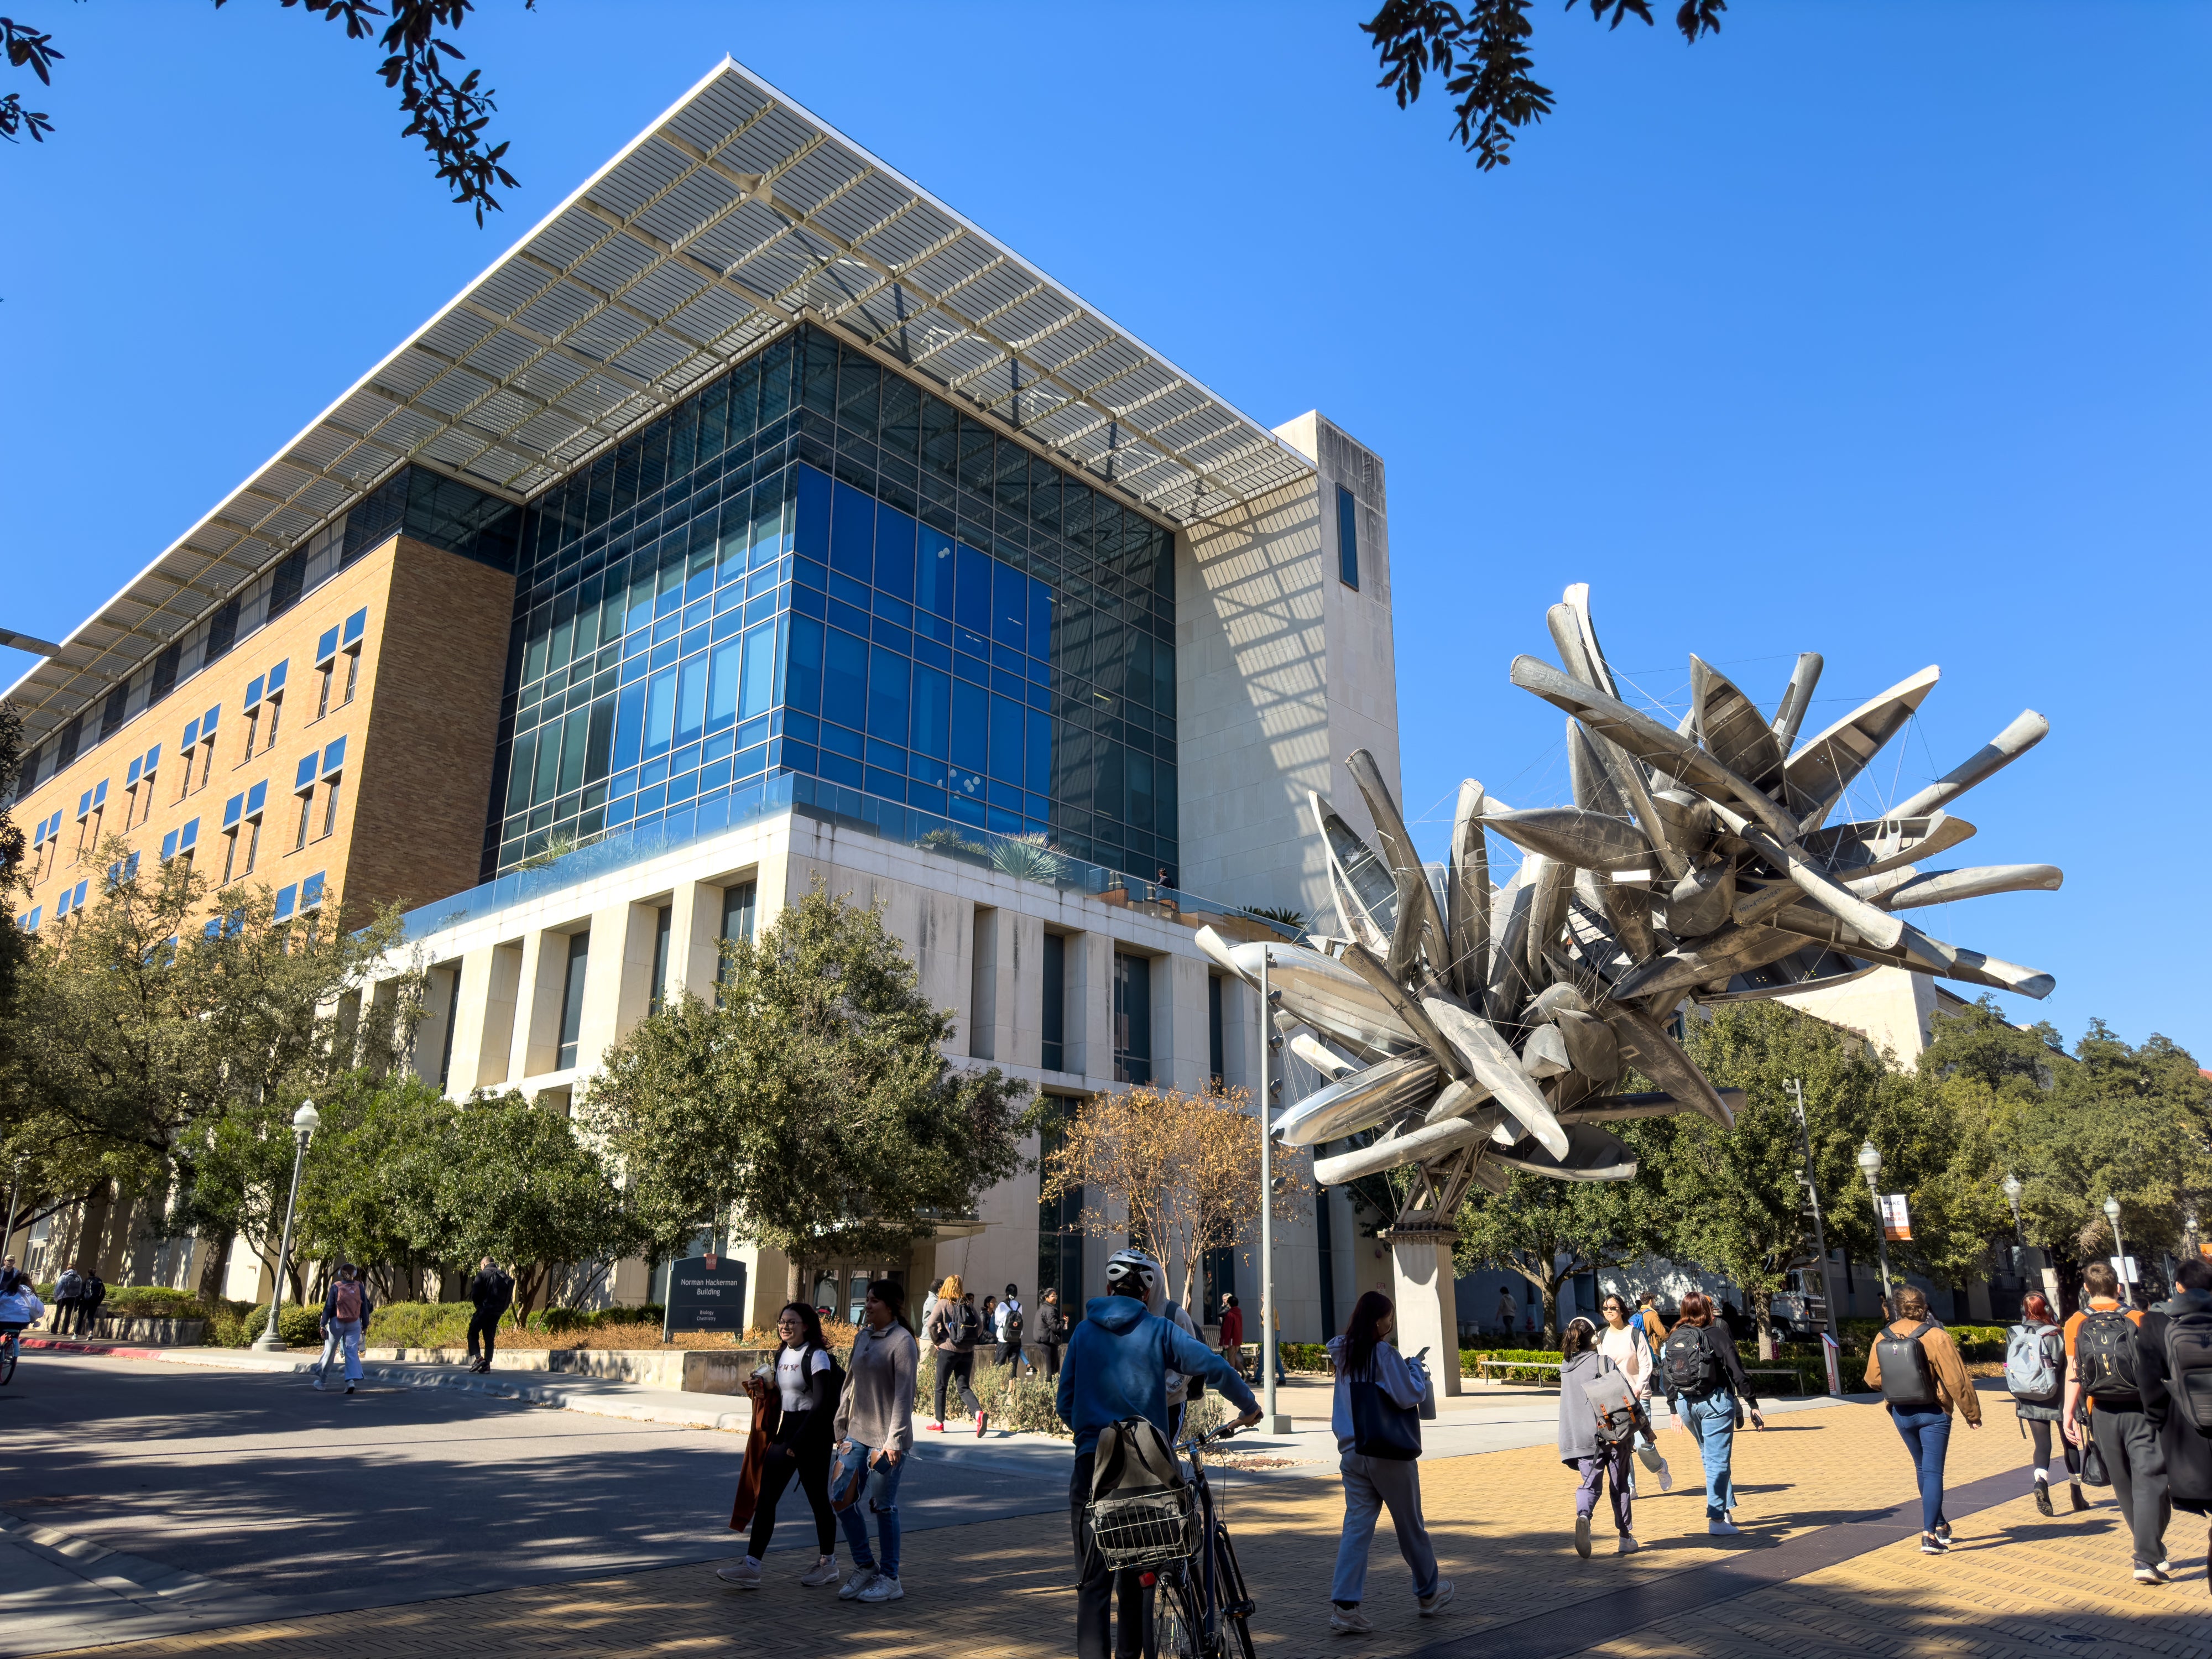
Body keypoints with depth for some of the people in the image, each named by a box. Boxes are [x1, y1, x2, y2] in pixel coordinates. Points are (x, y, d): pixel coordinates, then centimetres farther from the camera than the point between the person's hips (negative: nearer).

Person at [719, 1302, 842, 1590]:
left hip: (812, 1435, -7)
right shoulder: (782, 1354, 9)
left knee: (818, 1499, 5)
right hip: (784, 1432, 7)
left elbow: (820, 1405, -17)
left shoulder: (816, 1356, -13)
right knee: (765, 1497, -1)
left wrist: (797, 1443, -18)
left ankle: (828, 1563, 20)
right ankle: (751, 1566, 1)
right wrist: (776, 1435, 3)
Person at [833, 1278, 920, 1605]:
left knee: (883, 1506, 0)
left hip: (887, 1439, -7)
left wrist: (894, 1441, -18)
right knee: (843, 1499, 6)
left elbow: (904, 1395, -15)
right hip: (857, 1434, 7)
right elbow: (851, 1384, 15)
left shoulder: (903, 1342, -13)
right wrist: (842, 1428, 12)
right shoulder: (862, 1337, 10)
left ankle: (889, 1579, 15)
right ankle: (865, 1568, 22)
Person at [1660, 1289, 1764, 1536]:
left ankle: (1725, 1508, 26)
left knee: (1709, 1457, 22)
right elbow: (1737, 1373, -11)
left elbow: (1666, 1377, 8)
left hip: (1685, 1404, 5)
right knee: (1718, 1460, 0)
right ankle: (1717, 1519, -1)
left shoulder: (1674, 1339, 6)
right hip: (1715, 1402, -5)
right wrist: (1753, 1405, -5)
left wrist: (1674, 1410, 16)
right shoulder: (1717, 1334, -8)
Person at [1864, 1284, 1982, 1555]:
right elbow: (1957, 1380, -13)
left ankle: (1940, 1526, 32)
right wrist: (1972, 1413, -1)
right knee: (1933, 1472, -1)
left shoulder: (1882, 1339, -2)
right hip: (1933, 1413, -4)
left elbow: (1872, 1378, 3)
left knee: (1923, 1469, 21)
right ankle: (1929, 1534, -6)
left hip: (1901, 1414, 4)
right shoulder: (1935, 1337, -15)